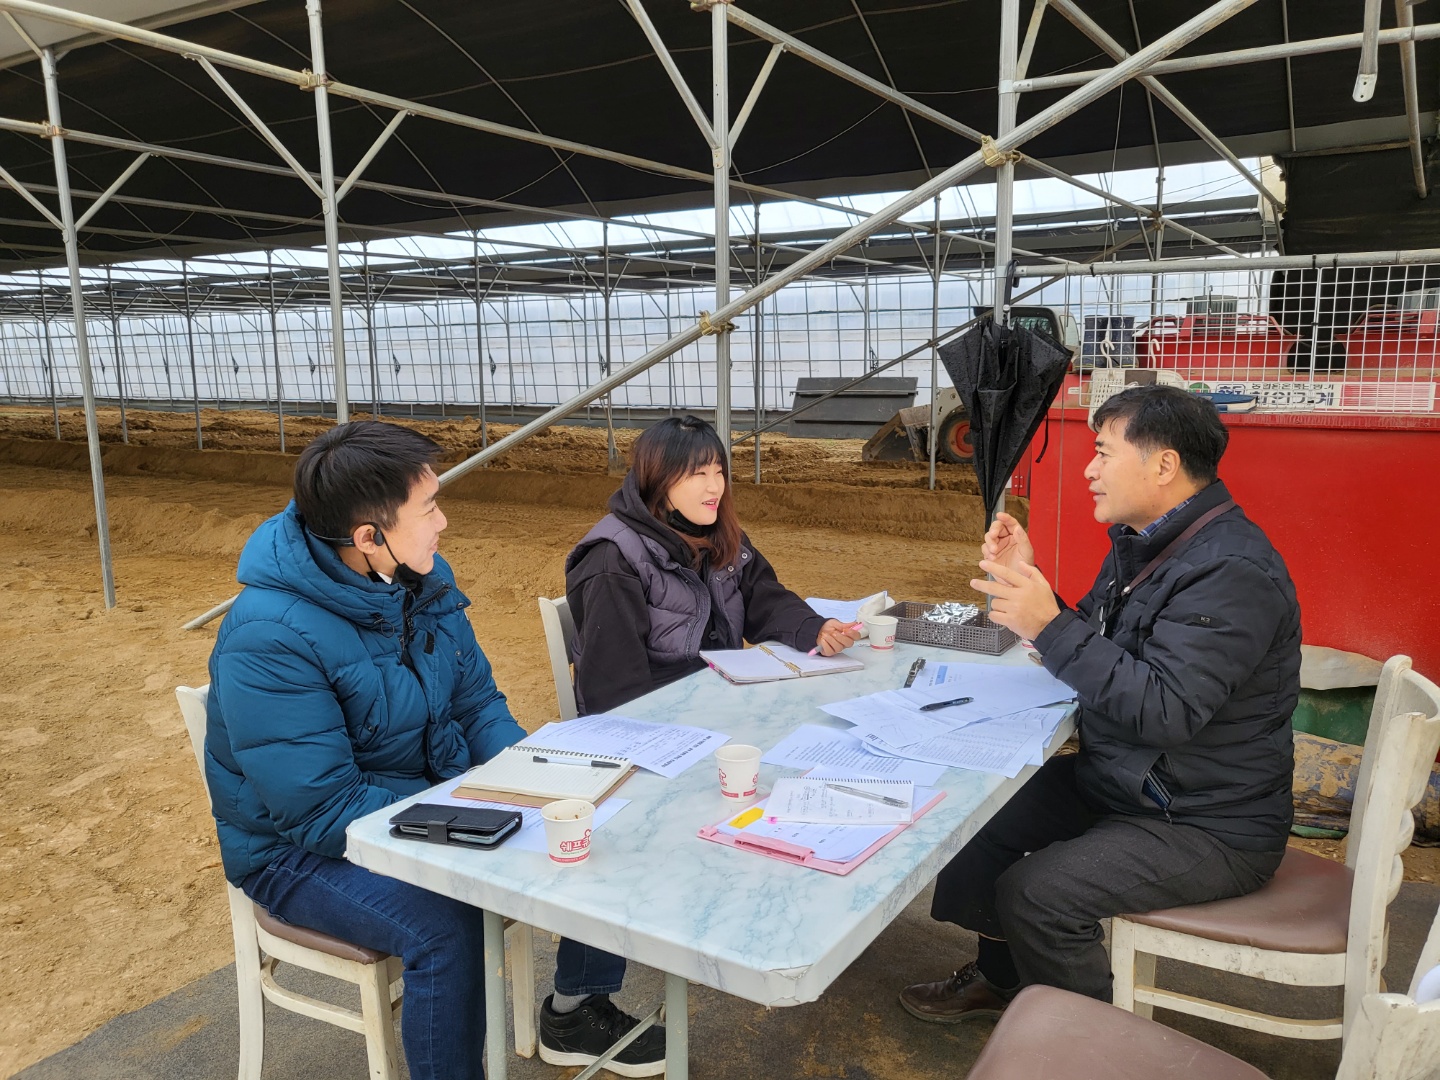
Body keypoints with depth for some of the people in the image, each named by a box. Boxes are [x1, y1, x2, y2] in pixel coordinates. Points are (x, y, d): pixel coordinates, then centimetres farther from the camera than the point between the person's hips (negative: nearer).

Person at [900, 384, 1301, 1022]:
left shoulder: (1232, 571, -25)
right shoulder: (1142, 543, 6)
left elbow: (1165, 711, -32)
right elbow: (1089, 652, 10)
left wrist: (1050, 625, -33)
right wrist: (1026, 580, -5)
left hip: (1208, 826, -9)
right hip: (1117, 780, 10)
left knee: (1035, 892, -23)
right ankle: (1001, 977, 27)